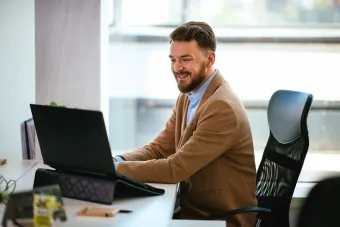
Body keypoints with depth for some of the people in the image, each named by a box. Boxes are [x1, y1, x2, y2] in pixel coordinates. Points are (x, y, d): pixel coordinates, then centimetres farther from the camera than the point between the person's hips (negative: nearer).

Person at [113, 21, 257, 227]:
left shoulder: (222, 107, -22)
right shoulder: (188, 97, 8)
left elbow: (177, 168, -24)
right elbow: (159, 149, 7)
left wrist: (115, 168, -21)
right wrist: (117, 161, -11)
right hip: (192, 210, 8)